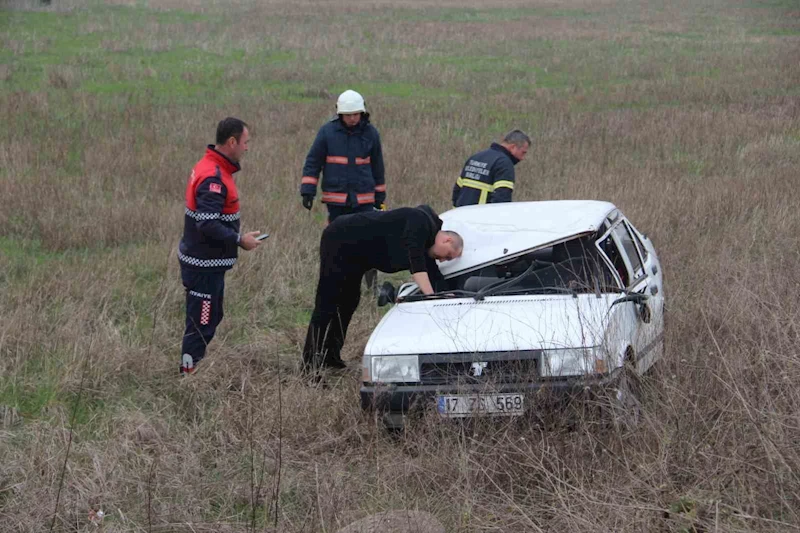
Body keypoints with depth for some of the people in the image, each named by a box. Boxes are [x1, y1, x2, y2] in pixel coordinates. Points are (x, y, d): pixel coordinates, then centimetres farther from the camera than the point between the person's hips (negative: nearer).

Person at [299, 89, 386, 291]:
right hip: (336, 199, 0)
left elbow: (377, 166, 14)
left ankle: (373, 284, 2)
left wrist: (380, 195, 17)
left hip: (364, 199, 1)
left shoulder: (370, 133, 4)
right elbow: (313, 162, 3)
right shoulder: (327, 132, -2)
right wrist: (308, 190, -3)